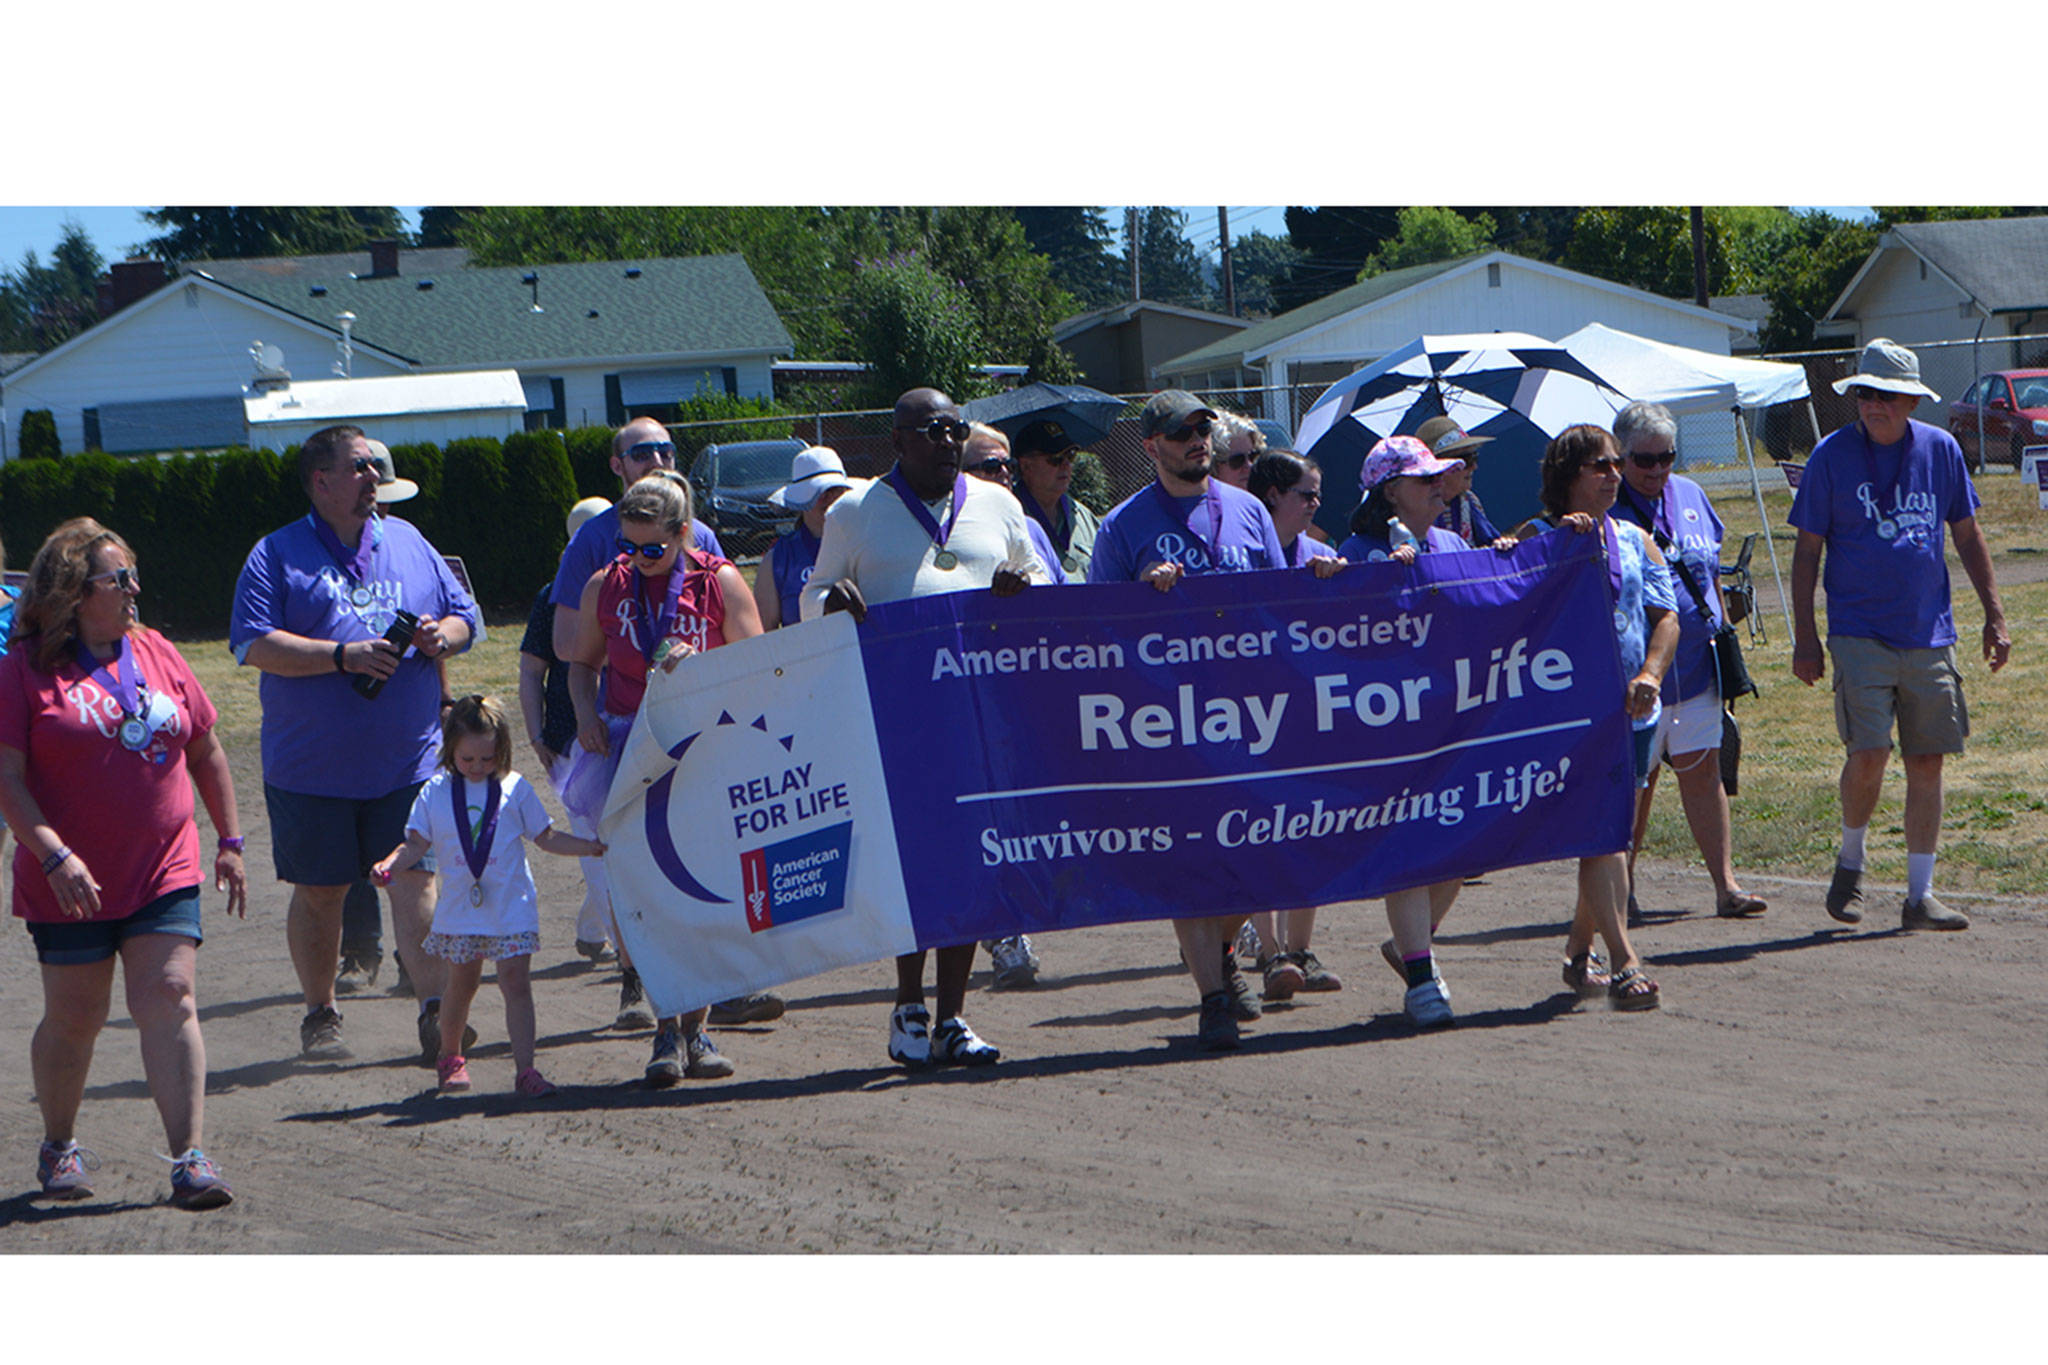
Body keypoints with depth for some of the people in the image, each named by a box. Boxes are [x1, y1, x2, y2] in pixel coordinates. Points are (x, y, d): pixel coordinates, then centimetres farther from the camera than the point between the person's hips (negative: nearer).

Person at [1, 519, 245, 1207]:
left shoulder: (156, 654, 9)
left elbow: (206, 752, 18)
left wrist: (230, 841, 16)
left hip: (165, 873, 3)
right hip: (71, 885, -3)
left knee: (171, 1001, -8)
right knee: (74, 1017, 6)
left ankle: (189, 1158, -9)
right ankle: (59, 1145, 28)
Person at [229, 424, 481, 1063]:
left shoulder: (408, 543, 12)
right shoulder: (278, 555, -1)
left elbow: (467, 616, 17)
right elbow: (254, 645, -11)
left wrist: (444, 634, -7)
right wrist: (343, 656, -20)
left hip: (408, 759, 2)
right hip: (313, 766, -2)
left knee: (417, 879, -7)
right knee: (318, 892, 7)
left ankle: (436, 1009, -8)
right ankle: (320, 1015, 21)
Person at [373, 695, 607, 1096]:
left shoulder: (514, 790, 1)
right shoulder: (436, 793, 1)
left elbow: (546, 838, 8)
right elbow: (417, 844, 0)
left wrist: (590, 847, -4)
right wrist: (389, 865, -17)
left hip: (511, 908, -1)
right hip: (460, 909, 1)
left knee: (515, 981, -8)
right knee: (461, 984, 11)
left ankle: (525, 1067, -7)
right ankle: (450, 1056, 33)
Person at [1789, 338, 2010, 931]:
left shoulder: (1940, 450, 6)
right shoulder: (1832, 455, -2)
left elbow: (1967, 535, 15)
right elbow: (1807, 550, 2)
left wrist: (1994, 613, 11)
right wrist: (1805, 637, -3)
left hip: (1929, 634, 3)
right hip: (1860, 632, -3)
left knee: (1927, 761, 3)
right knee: (1868, 754, -15)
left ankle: (1920, 895, 11)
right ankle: (1850, 862, 11)